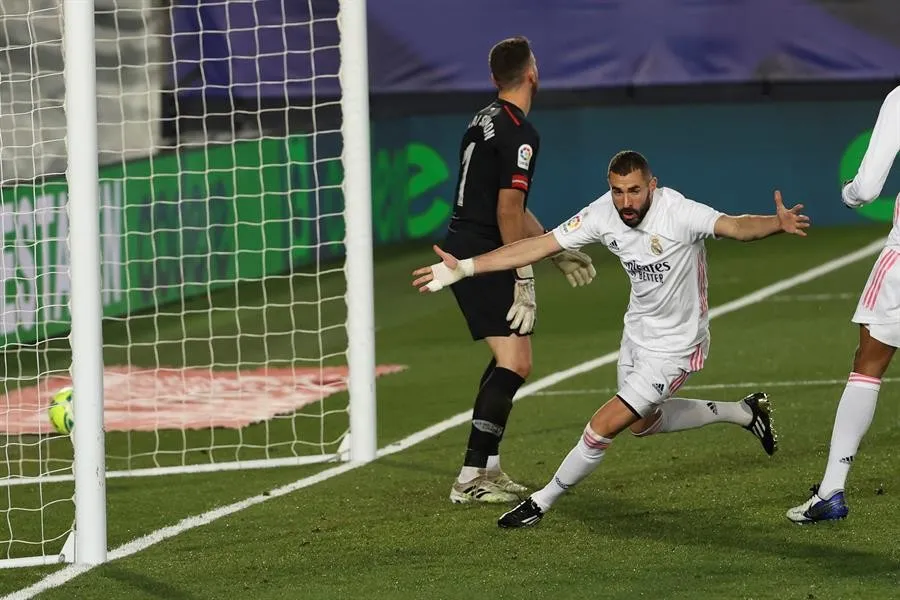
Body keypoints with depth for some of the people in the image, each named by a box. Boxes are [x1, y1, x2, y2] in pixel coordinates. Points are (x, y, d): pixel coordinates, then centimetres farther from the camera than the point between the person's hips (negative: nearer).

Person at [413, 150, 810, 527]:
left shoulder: (678, 213, -30)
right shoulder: (603, 214, -14)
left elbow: (735, 227, -43)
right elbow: (538, 246, -10)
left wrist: (778, 223, -65)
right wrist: (465, 267, -13)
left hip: (674, 347, -8)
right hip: (638, 331, 8)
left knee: (603, 428, -9)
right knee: (642, 423, 28)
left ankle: (542, 502, 13)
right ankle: (743, 412, 43)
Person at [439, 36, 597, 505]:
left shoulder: (485, 120, 16)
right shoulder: (519, 134, -15)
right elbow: (508, 211, -20)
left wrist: (556, 250, 29)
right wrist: (523, 280, -17)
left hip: (463, 251, 10)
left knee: (508, 358, 19)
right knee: (515, 363, -12)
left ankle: (486, 468, 20)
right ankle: (471, 477, -17)